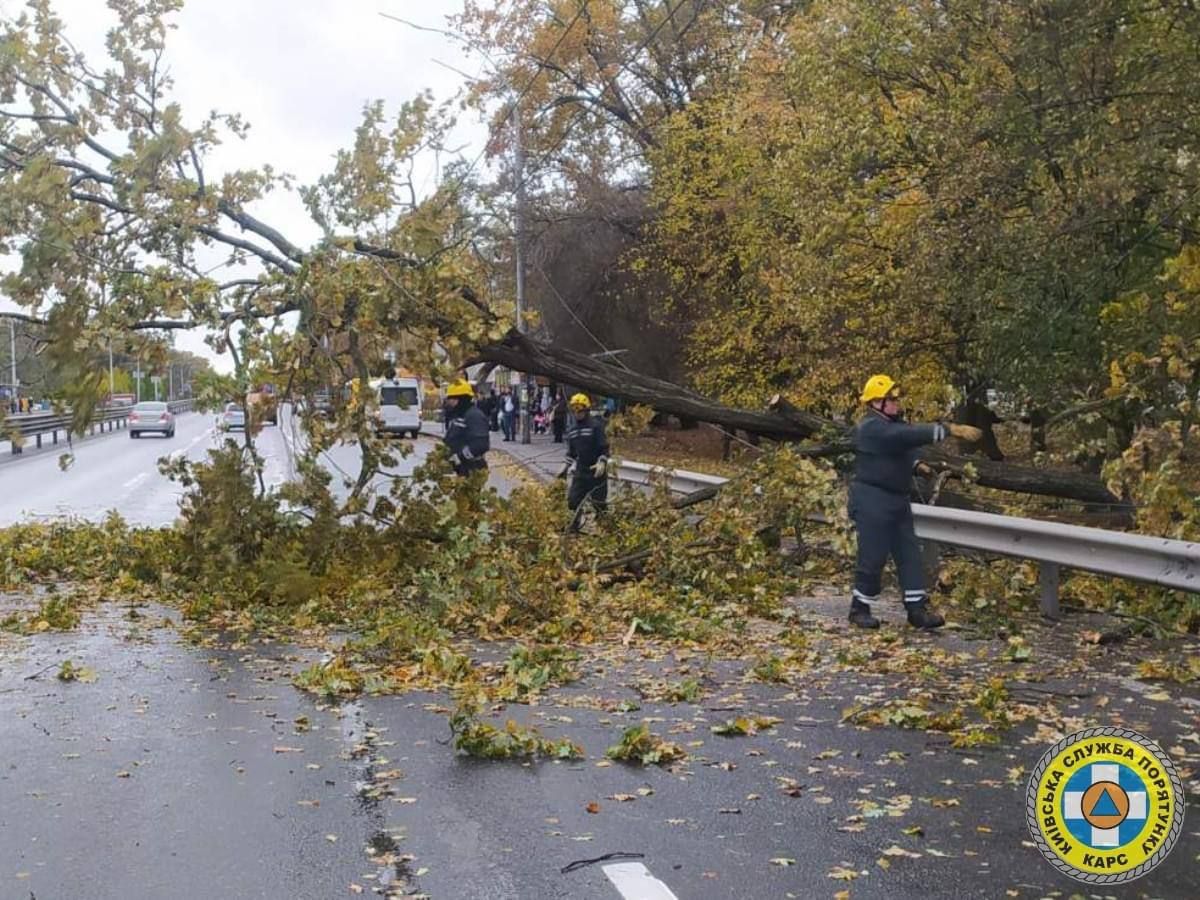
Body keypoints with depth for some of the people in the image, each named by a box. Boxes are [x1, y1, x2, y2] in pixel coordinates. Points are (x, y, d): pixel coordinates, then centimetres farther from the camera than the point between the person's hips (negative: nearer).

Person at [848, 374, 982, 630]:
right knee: (873, 556, -3)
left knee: (909, 554, 6)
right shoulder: (872, 428, -20)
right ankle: (859, 609, 12)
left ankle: (917, 609, 9)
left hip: (896, 499, 10)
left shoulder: (894, 424, 12)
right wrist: (951, 430, -35)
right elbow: (910, 435, -32)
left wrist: (916, 464, 0)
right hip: (872, 500, -10)